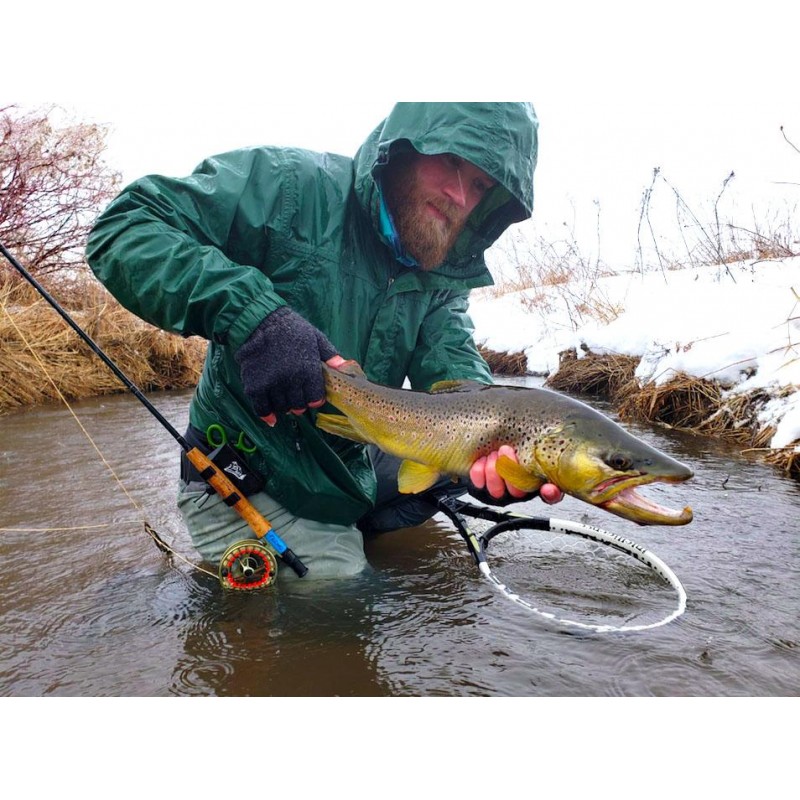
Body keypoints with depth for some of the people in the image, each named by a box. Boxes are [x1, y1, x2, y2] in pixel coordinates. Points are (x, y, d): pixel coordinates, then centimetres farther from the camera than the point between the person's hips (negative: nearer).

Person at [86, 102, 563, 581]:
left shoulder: (444, 274, 0)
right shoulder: (295, 186, -18)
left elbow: (455, 371, -14)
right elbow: (123, 228, -23)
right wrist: (251, 313, -40)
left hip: (361, 467, 6)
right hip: (247, 483, -6)